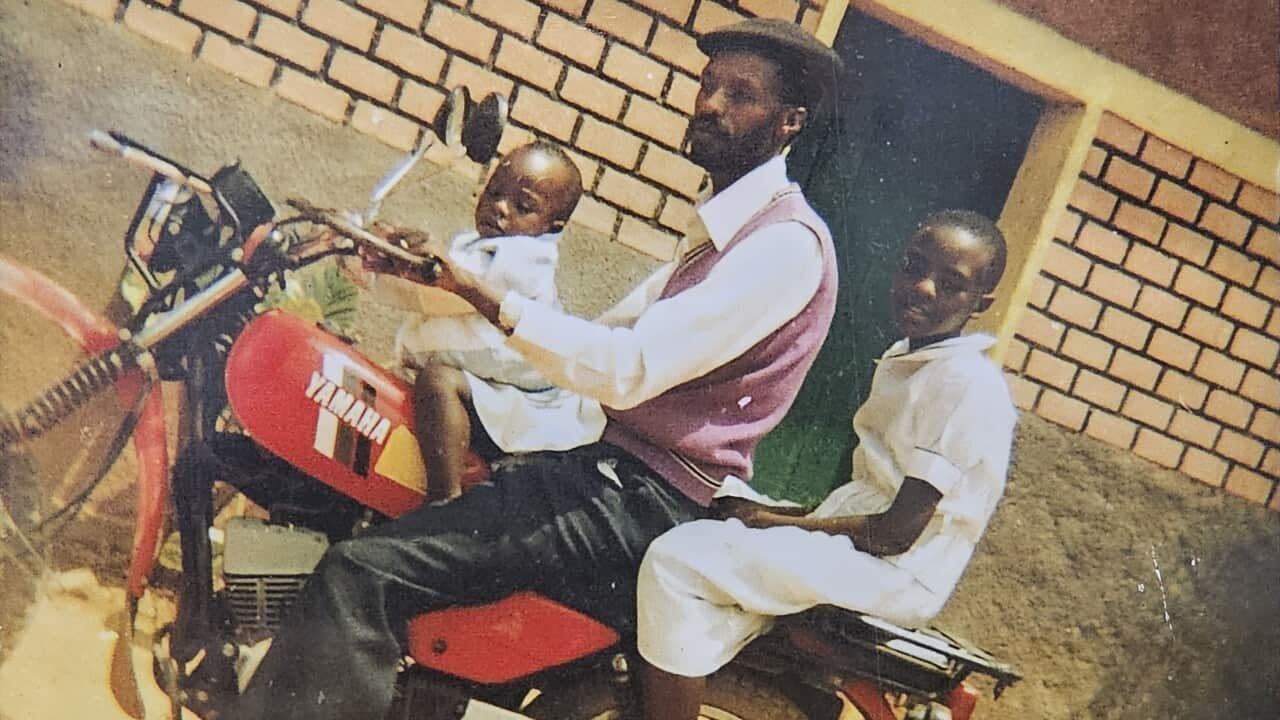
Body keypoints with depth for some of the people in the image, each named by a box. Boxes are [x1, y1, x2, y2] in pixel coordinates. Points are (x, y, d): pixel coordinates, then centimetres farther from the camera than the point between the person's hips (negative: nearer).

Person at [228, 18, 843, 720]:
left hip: (645, 505, -11)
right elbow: (606, 338, 19)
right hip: (613, 469, 11)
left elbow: (631, 369, -22)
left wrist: (479, 292, -24)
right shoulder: (724, 226, 20)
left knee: (361, 574, -22)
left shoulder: (788, 241, -13)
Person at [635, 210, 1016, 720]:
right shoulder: (904, 358, 13)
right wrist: (772, 512, 4)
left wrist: (776, 521, -12)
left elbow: (899, 531, -20)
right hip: (858, 542, 10)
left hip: (898, 574, -10)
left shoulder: (969, 384, -18)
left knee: (677, 561, -19)